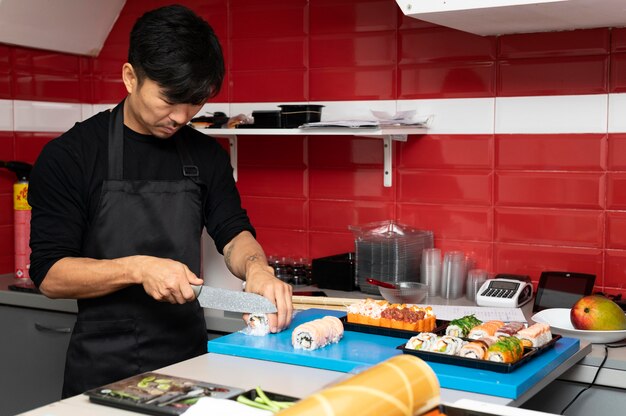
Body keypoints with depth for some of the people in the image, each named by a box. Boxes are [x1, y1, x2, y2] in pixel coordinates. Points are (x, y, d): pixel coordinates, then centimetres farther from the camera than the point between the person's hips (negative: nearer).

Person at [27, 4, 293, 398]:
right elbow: (50, 274, -12)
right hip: (105, 365, -4)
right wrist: (138, 268, -26)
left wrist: (256, 267, -19)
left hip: (190, 357, 4)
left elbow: (233, 232, 4)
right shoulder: (69, 155, -10)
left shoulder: (207, 154, 3)